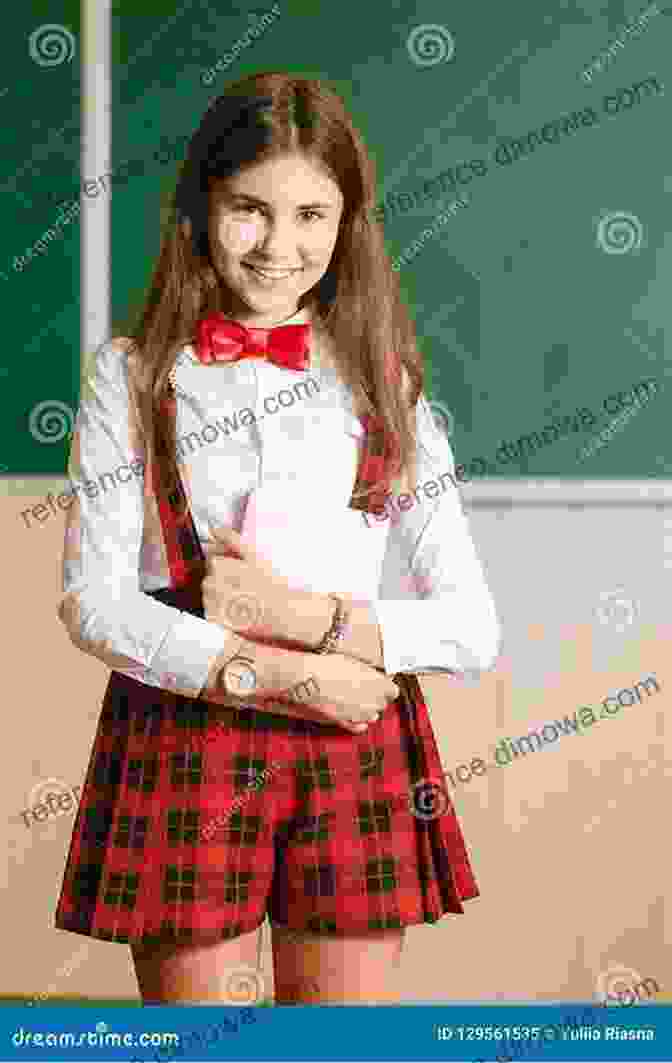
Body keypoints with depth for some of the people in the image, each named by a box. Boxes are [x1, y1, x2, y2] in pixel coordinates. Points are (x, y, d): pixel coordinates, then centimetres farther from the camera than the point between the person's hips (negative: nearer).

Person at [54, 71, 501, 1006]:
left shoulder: (381, 386, 5)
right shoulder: (135, 377, 1)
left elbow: (473, 629, 0)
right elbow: (93, 602, -7)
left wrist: (305, 615, -14)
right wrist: (290, 677, -13)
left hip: (355, 750, 1)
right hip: (184, 743, -1)